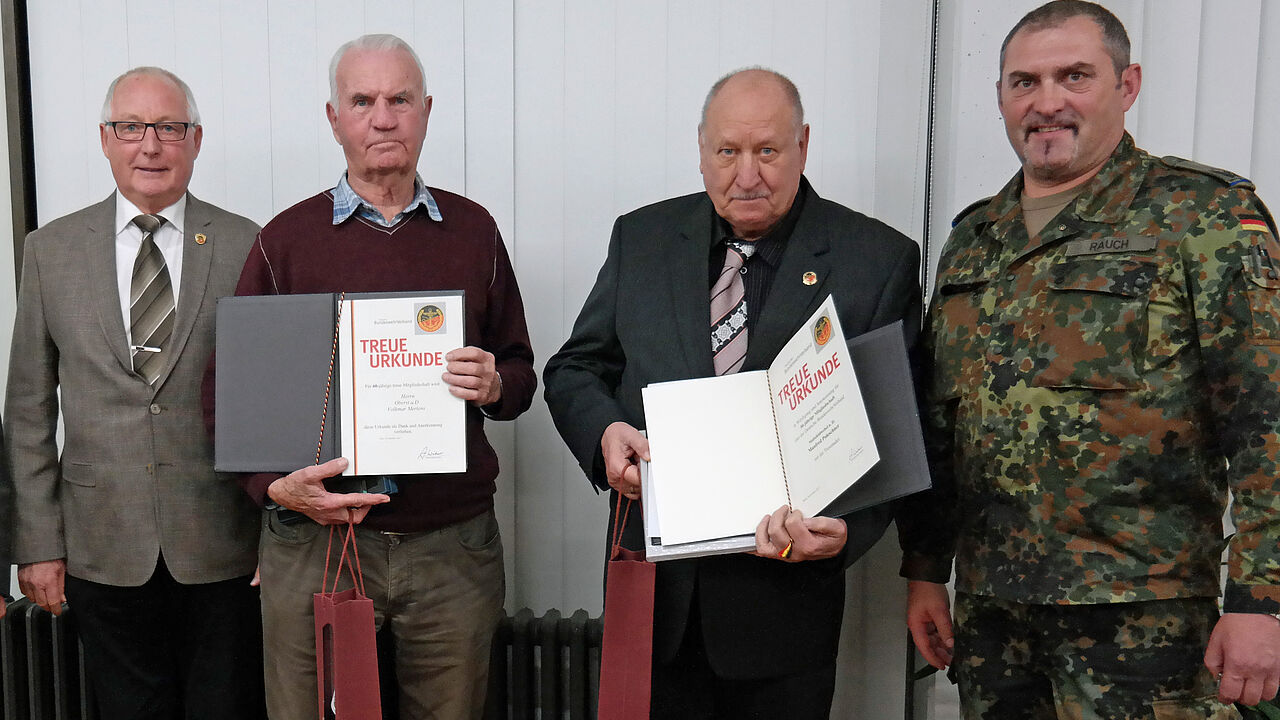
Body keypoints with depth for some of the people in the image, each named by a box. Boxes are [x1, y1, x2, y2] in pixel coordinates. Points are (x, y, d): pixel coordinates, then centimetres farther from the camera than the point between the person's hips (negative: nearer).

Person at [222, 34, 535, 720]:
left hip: (454, 545, 2)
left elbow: (519, 370, 13)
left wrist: (495, 385, -10)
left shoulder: (472, 230, 8)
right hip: (314, 538, -1)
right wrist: (276, 485, -13)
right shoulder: (285, 239, 2)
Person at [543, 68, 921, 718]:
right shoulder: (641, 238, 5)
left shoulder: (878, 260, -4)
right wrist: (605, 431, -12)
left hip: (783, 593, -2)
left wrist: (848, 528, -23)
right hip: (654, 584, 2)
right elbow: (575, 369, 10)